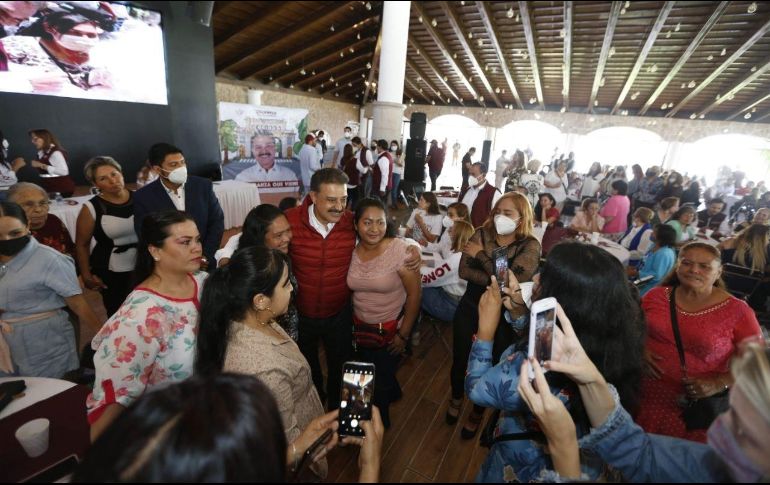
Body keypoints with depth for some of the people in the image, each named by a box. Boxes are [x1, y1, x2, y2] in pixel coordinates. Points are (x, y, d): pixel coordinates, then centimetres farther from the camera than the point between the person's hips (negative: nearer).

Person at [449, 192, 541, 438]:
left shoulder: (530, 246, -12)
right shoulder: (481, 234, -5)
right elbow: (464, 271, -12)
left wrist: (481, 254, -18)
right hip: (470, 308, 2)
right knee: (460, 360, 17)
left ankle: (478, 412, 45)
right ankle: (456, 399, 50)